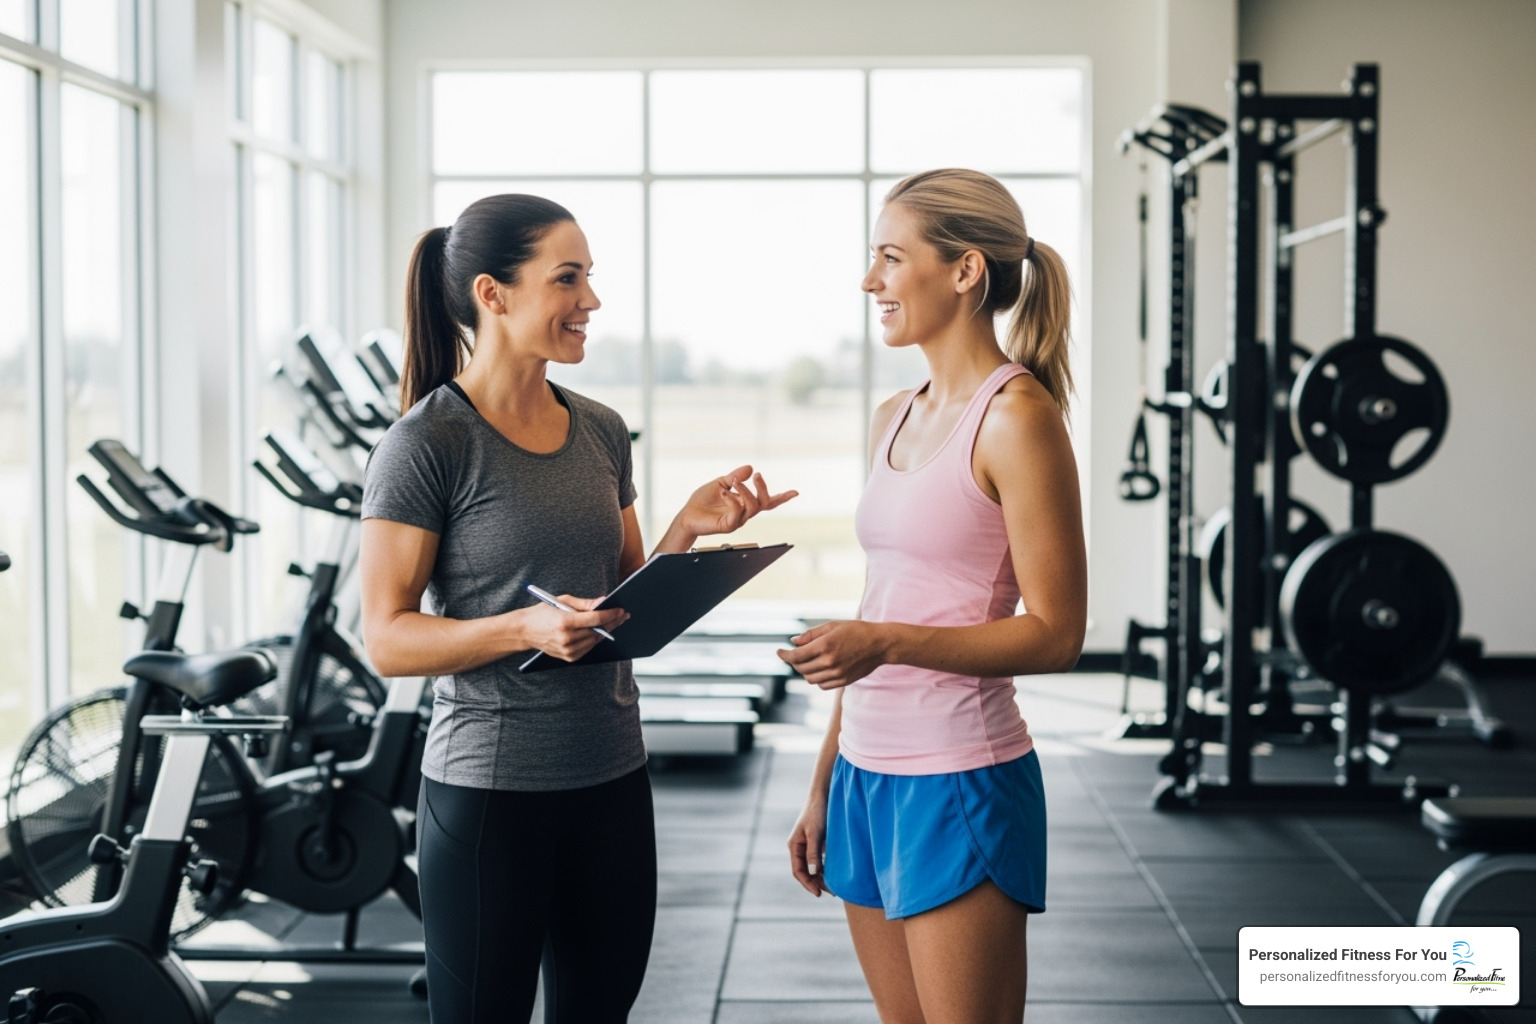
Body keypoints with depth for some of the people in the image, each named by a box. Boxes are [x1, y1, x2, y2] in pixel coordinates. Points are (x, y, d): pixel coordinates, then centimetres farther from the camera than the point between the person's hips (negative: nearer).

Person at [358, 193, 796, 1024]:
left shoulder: (601, 432, 9)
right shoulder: (427, 444, -11)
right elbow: (387, 638, -13)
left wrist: (690, 528, -2)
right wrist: (528, 627, -26)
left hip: (612, 780, 6)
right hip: (488, 790, -6)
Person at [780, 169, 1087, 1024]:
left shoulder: (1016, 416, -12)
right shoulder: (896, 419, 12)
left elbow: (1057, 634, -14)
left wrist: (888, 642, -25)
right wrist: (825, 785, 19)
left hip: (961, 783, -8)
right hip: (870, 776, 8)